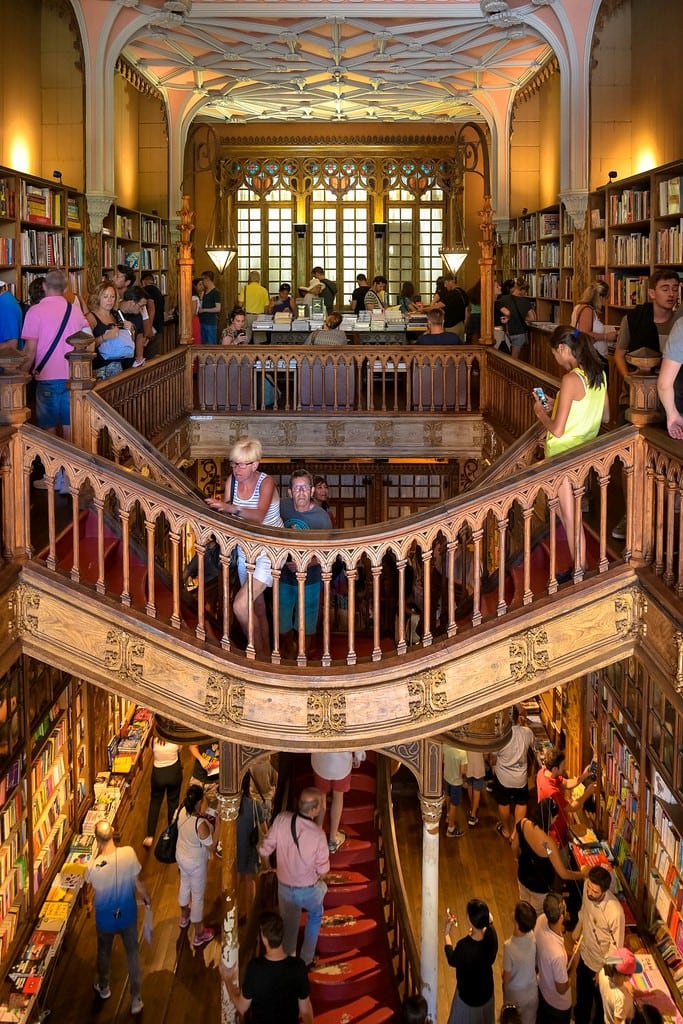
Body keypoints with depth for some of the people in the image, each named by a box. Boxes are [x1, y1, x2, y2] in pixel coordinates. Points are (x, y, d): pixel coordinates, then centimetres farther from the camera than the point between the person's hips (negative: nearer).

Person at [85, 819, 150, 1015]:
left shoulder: (93, 866, -28)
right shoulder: (129, 853, -27)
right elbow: (137, 883, -14)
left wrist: (97, 852, -1)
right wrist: (147, 898, 6)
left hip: (105, 917, 0)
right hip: (127, 914, 0)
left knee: (104, 952, 28)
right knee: (132, 953, 22)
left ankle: (103, 987, 52)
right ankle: (136, 999, 32)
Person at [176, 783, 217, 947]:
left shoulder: (183, 811, -18)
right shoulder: (201, 825, -40)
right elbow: (211, 847, -24)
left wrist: (202, 815, -6)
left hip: (181, 857, 7)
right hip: (196, 864, -7)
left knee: (185, 885, 33)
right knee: (198, 896, 15)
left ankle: (184, 916, 61)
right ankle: (199, 935, 35)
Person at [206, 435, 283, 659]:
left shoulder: (266, 482, -18)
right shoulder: (232, 480, -2)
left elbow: (259, 516, -34)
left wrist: (232, 508, -49)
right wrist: (216, 507, -23)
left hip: (269, 551, -6)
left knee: (241, 605, -18)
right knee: (257, 608, 16)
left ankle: (260, 655, -2)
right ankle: (265, 654, 32)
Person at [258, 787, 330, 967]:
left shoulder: (281, 820, -22)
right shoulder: (318, 835, -30)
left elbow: (265, 850, -10)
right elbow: (322, 871, -17)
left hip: (284, 887, 2)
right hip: (308, 890, -2)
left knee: (289, 922, 29)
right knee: (315, 915, 31)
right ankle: (307, 958, 42)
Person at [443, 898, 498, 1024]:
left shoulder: (464, 946, -39)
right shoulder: (491, 934, -25)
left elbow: (452, 961, -15)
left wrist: (446, 933, -9)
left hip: (468, 994, -4)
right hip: (486, 990, 4)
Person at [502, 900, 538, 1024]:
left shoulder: (509, 946, -36)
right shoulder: (533, 936, -23)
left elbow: (506, 978, -21)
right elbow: (535, 964, -5)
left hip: (515, 995, -3)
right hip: (532, 992, 3)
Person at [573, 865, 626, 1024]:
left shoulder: (615, 912, -40)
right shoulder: (587, 886, -23)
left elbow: (616, 948, -24)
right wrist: (577, 935, 13)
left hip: (602, 965, -6)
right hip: (585, 955, 6)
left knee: (600, 1001, 24)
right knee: (582, 995, 32)